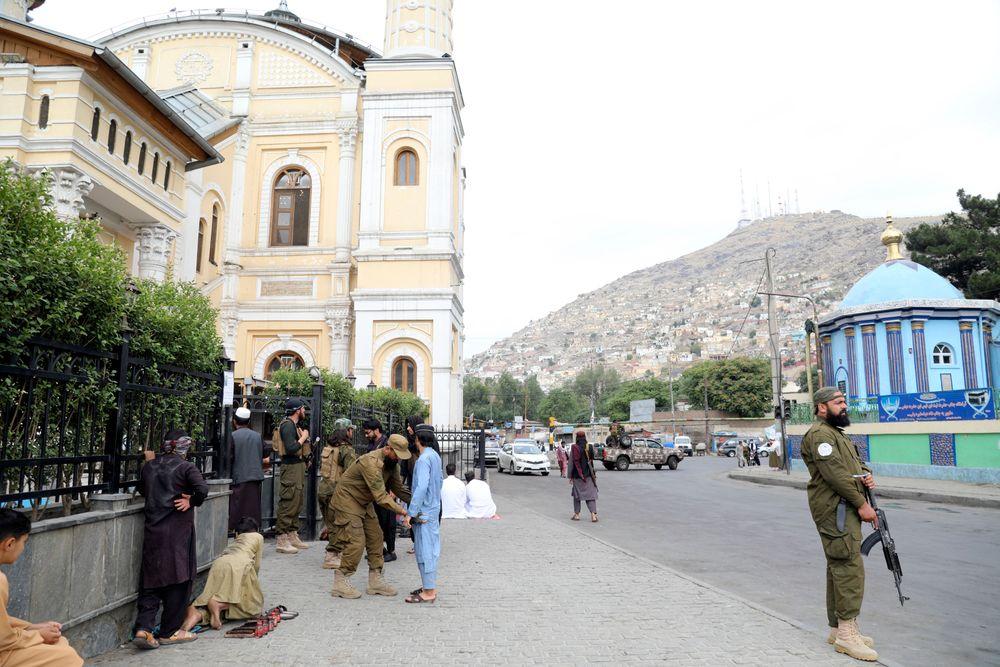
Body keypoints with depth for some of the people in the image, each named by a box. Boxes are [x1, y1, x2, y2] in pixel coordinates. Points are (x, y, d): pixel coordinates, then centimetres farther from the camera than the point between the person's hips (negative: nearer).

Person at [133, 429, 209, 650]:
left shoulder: (148, 467, 8)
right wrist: (191, 502, -5)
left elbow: (142, 490, 22)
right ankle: (169, 632, 13)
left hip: (152, 529, 5)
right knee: (178, 579, 6)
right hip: (178, 531, -5)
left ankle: (143, 627, 0)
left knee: (151, 578, 12)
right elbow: (202, 489, -22)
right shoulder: (185, 467, -9)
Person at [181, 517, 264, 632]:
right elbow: (256, 565, 20)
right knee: (253, 604, 3)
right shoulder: (258, 536, 26)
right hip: (240, 565, -5)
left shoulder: (235, 541, 39)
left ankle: (199, 613, -24)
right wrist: (253, 582, 34)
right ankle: (219, 604, -20)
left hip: (218, 564, 5)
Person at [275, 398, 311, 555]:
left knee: (297, 503, 14)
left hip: (298, 467, 11)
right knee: (288, 504, -8)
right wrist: (303, 438, -12)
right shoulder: (287, 425, -13)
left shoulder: (294, 424, 18)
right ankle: (282, 540, -5)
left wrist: (304, 439, 4)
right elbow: (290, 448, -23)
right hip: (291, 467, -11)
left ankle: (292, 536, 22)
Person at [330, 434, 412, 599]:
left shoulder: (392, 463, -2)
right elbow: (381, 496, -35)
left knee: (375, 538, 6)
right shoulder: (371, 462, -32)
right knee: (356, 542, -13)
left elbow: (399, 487, 4)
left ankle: (375, 581, 14)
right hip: (347, 500, -9)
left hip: (364, 503, 9)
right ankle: (340, 583, 0)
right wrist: (401, 511, -39)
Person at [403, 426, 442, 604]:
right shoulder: (435, 456, 9)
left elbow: (421, 487, -26)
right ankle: (429, 586, 25)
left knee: (425, 551, -3)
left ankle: (429, 592, 2)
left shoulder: (423, 459, -19)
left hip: (424, 512, -9)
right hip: (434, 508, 9)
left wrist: (410, 513, -24)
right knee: (430, 549, 16)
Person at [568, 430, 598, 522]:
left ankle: (576, 514, 17)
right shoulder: (589, 447, 0)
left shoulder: (574, 448, -10)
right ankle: (593, 514, -8)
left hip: (577, 476, -2)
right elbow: (592, 461, 7)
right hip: (588, 475, 2)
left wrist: (570, 476, -3)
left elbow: (571, 463, -9)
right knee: (590, 494, 3)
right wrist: (593, 474, 17)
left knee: (577, 494, 12)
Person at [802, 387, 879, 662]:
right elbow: (834, 472, -19)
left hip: (846, 510, 10)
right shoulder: (819, 434, -11)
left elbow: (856, 462, 28)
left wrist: (866, 475, 5)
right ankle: (847, 633, -8)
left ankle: (838, 629, 20)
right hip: (835, 510, -10)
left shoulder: (837, 433, 23)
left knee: (839, 568, 13)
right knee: (850, 567, -12)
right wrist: (862, 504, -18)